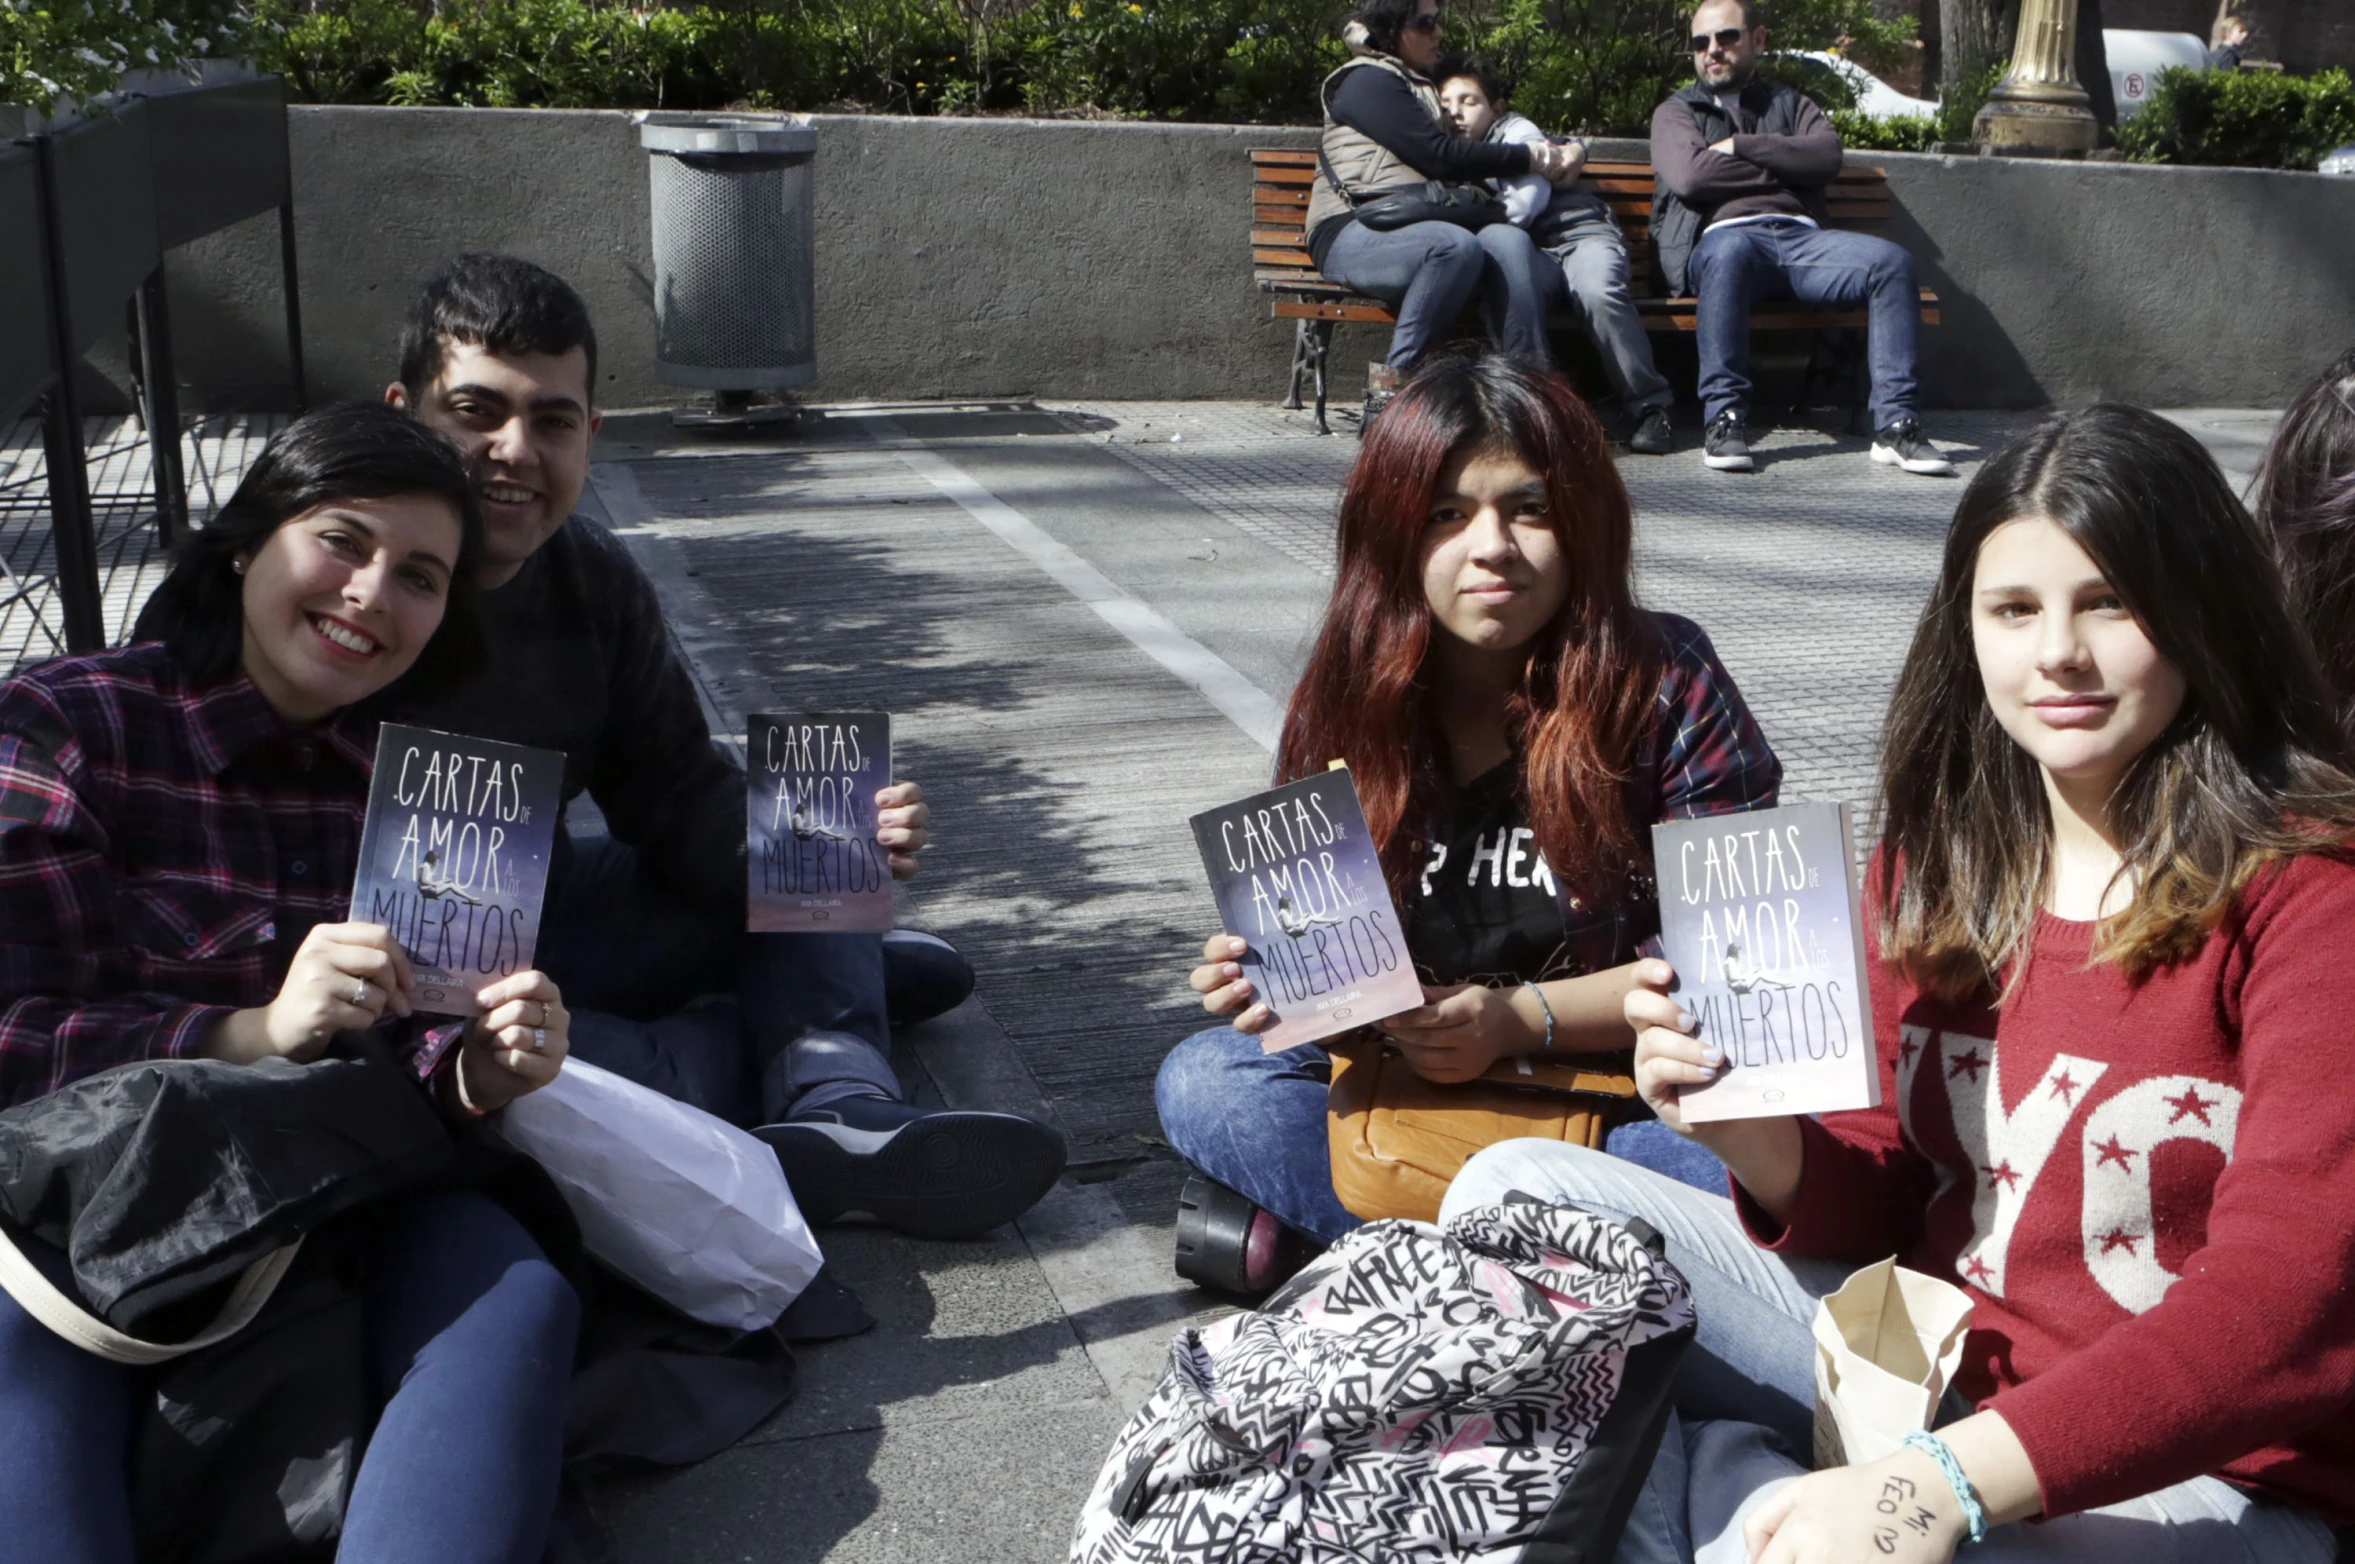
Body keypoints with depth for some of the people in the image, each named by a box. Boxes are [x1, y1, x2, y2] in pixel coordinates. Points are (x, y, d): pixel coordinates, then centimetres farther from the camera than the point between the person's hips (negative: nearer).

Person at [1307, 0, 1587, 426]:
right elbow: (1440, 155, -9)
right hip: (1354, 234, -7)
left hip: (1417, 229, 7)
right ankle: (1389, 389, -33)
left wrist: (1559, 150, 16)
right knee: (1457, 245, -36)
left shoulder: (1421, 85, 30)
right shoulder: (1368, 80, 1)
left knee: (1509, 241, -23)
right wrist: (1531, 158, -3)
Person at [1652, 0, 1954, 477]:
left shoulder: (1791, 104, 30)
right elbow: (1689, 176, -1)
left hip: (1800, 236, 3)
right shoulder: (1676, 112, 23)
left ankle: (1894, 424, -29)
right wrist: (1782, 164, 6)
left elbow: (1827, 155, 6)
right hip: (1723, 237, -3)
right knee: (1730, 254, -42)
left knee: (1891, 261, -26)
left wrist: (1740, 146, 2)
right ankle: (1724, 418, -39)